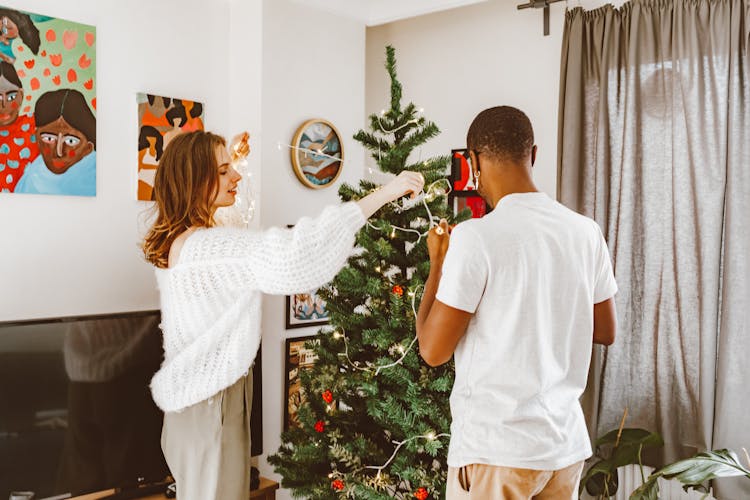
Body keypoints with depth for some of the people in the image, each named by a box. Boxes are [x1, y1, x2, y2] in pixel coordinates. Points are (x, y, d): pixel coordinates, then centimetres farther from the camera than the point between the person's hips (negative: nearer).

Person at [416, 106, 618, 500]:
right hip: (567, 444, 6)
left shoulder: (476, 236, -19)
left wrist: (437, 262, -1)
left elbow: (433, 350, -13)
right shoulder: (586, 232, -1)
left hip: (496, 449, -6)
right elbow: (606, 332, 10)